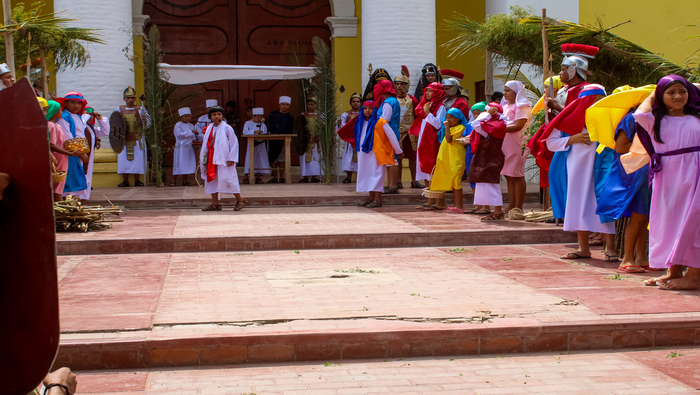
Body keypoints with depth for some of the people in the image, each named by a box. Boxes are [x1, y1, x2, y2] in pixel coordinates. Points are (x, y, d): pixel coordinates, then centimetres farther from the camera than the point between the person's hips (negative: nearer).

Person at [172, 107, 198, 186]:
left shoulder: (191, 125, 14)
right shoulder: (178, 125, -4)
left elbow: (194, 135, 23)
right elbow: (180, 134, -17)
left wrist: (194, 139, -1)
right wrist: (191, 132, -18)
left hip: (189, 147, 5)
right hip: (180, 147, -5)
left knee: (187, 163, 5)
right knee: (179, 164, -5)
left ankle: (185, 180, 12)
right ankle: (174, 180, 3)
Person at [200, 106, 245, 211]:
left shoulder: (227, 128, -5)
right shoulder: (209, 129, 11)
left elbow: (234, 143, -7)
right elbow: (206, 144, 18)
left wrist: (231, 158, -12)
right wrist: (202, 158, 13)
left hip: (223, 158, -6)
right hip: (211, 158, 6)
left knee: (227, 179, -6)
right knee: (212, 180, 4)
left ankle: (240, 200, 8)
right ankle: (215, 204, 11)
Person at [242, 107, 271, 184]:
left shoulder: (263, 125, 15)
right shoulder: (248, 123, 4)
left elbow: (265, 134, 3)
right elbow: (245, 132, -13)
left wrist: (262, 124, -5)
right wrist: (255, 131, -21)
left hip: (261, 145, 4)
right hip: (251, 144, -4)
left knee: (260, 160, -1)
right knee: (249, 160, -9)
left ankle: (258, 177, 5)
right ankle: (246, 177, -6)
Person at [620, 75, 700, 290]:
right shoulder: (656, 120, 8)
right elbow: (639, 115, -10)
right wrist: (651, 96, 5)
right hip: (667, 176, 2)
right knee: (669, 221, 6)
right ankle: (674, 271, 16)